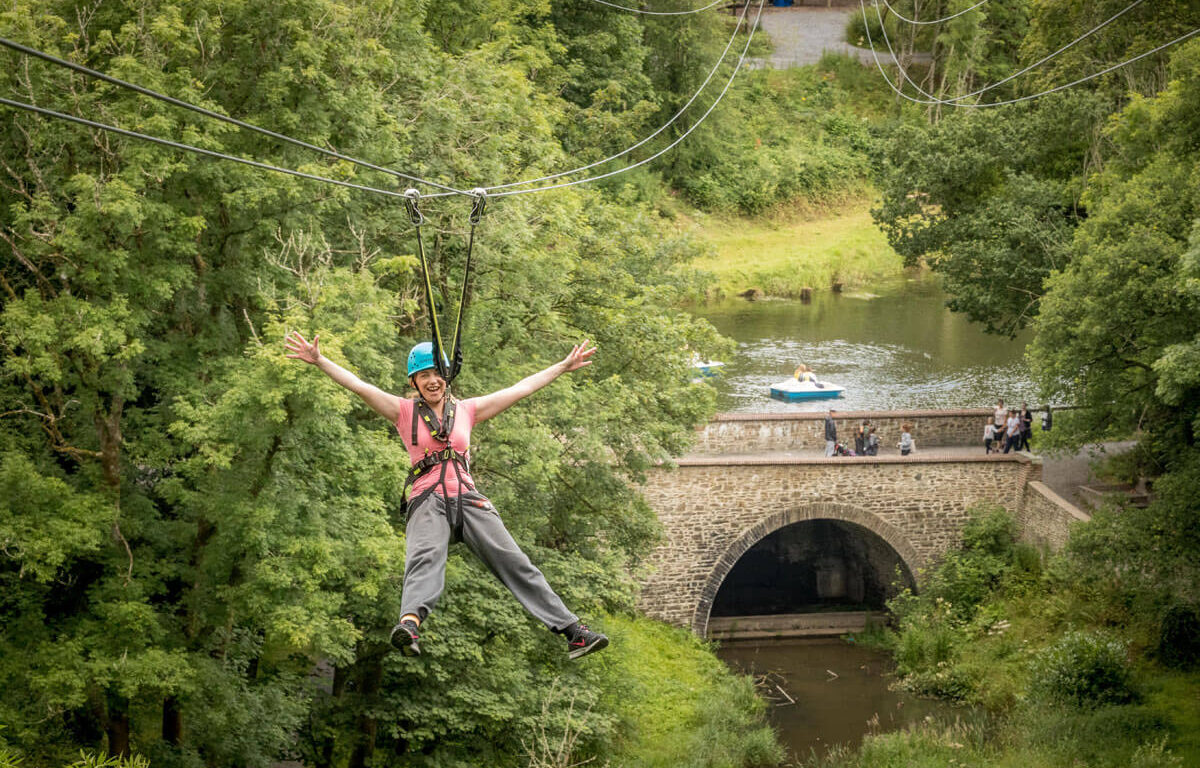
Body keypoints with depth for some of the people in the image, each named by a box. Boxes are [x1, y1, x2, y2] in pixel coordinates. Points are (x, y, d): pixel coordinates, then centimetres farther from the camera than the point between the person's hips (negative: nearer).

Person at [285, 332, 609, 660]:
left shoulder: (466, 410, 18)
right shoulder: (404, 411, 12)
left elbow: (521, 389, 22)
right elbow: (358, 386, 2)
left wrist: (564, 366, 25)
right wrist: (318, 360, -8)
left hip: (468, 498, 3)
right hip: (428, 499, -2)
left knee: (513, 561, -9)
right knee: (426, 557, -32)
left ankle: (573, 631, -13)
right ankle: (410, 622, -59)